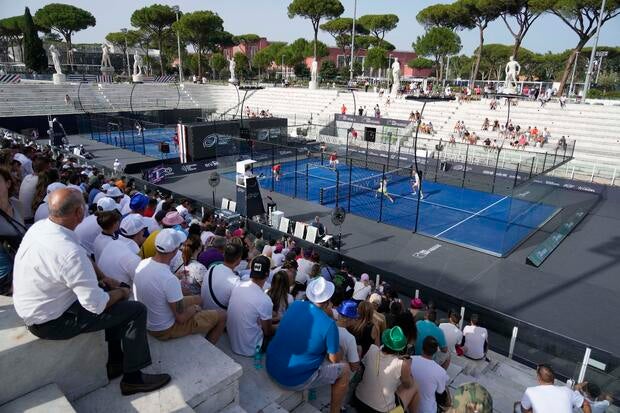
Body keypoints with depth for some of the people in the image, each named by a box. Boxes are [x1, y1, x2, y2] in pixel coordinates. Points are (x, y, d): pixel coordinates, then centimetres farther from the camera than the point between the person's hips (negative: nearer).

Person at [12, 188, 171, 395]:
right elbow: (96, 304, -26)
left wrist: (101, 278, 5)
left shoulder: (38, 226, -7)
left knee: (112, 295, 19)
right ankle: (132, 378, 10)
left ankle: (116, 363, 28)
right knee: (137, 310, -6)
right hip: (50, 322, -9)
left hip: (31, 308, 9)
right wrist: (121, 293, -7)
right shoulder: (70, 252, -34)